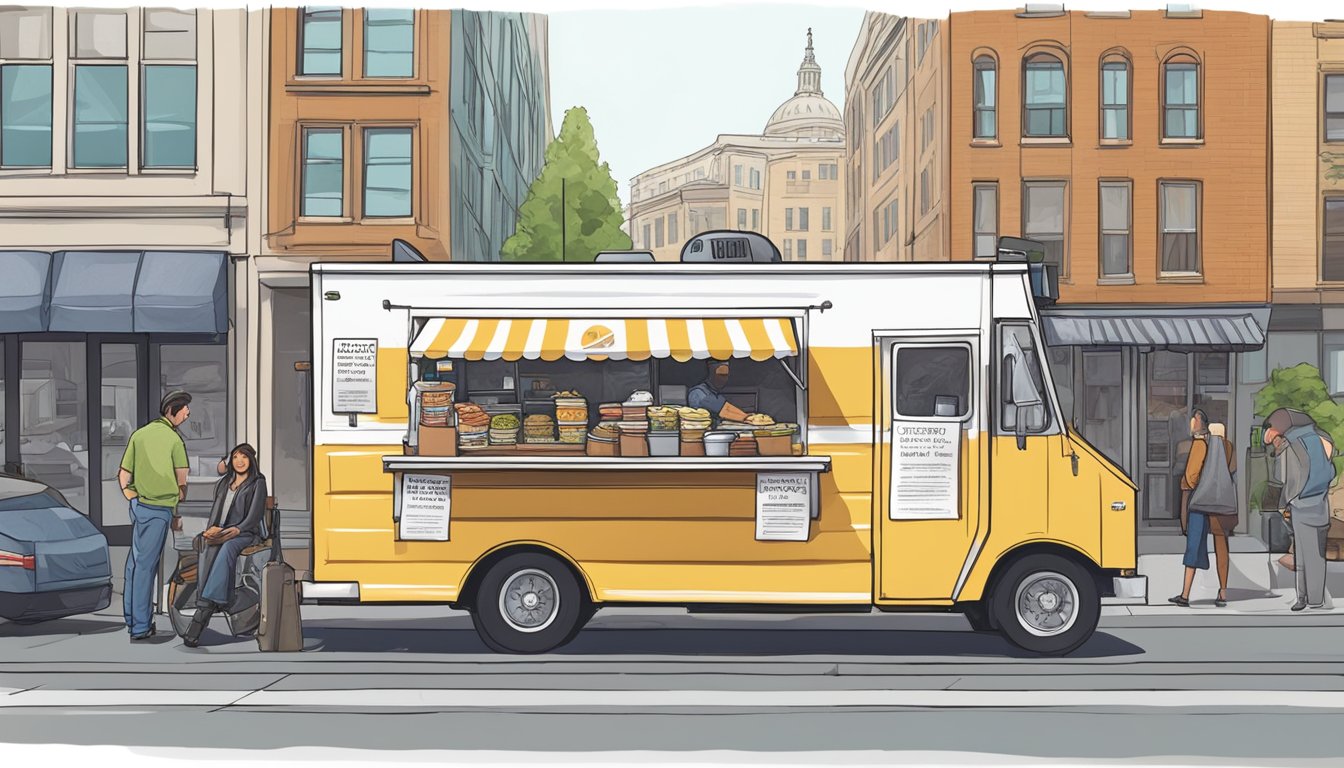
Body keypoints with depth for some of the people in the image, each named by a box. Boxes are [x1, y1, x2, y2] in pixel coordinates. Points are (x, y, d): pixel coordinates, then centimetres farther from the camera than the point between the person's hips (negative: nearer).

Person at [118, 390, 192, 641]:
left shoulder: (139, 434, 8)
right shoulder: (174, 439, -7)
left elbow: (123, 476, 8)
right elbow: (181, 483, -4)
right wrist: (177, 514, 8)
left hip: (138, 505, 5)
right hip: (160, 509, -5)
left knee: (135, 562, 14)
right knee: (146, 565, -3)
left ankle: (132, 619, 22)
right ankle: (141, 627, 2)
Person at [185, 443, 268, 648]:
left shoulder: (257, 483, 6)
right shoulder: (223, 483, 24)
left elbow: (253, 517, -5)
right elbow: (215, 513, 18)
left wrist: (234, 531, -22)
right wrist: (214, 529, -5)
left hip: (245, 534, -5)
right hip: (221, 533, 5)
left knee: (226, 548, -39)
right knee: (208, 549, -34)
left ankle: (202, 612, -52)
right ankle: (213, 604, -46)